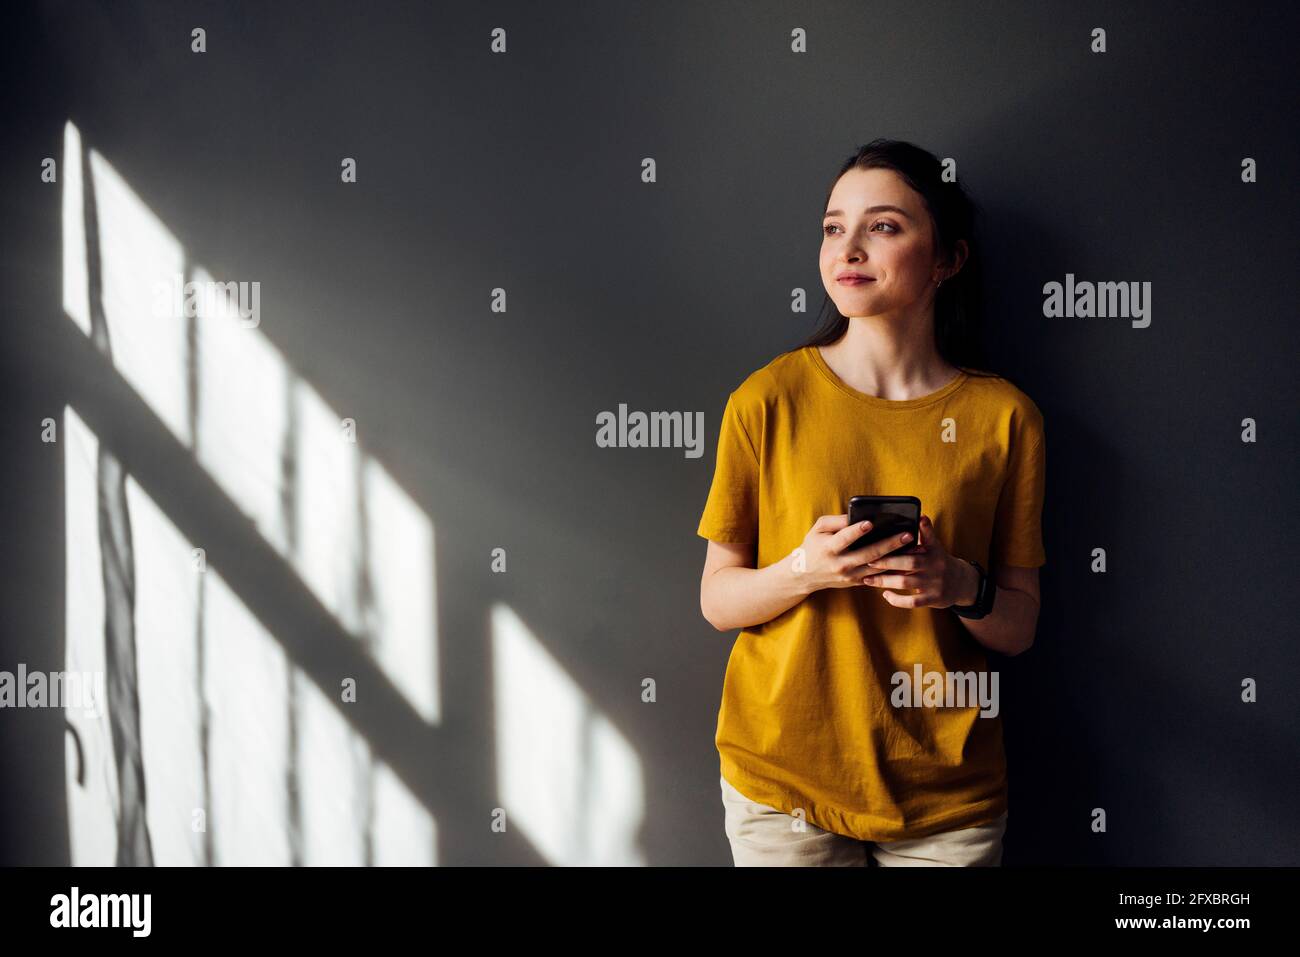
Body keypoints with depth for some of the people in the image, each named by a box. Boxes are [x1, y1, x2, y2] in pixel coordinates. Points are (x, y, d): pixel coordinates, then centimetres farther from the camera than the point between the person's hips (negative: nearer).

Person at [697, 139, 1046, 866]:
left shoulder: (1003, 416, -2)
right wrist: (803, 571, -20)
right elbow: (718, 600, -1)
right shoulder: (769, 399, -5)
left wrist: (964, 588, -19)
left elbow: (1020, 628, 2)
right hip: (783, 773, -1)